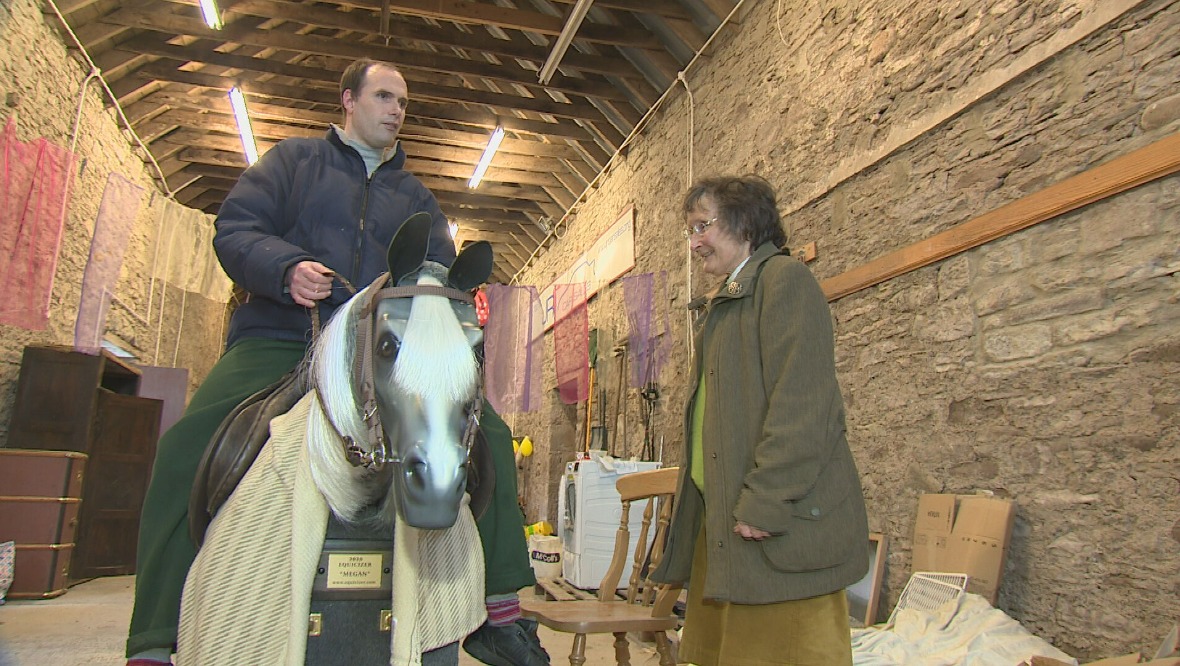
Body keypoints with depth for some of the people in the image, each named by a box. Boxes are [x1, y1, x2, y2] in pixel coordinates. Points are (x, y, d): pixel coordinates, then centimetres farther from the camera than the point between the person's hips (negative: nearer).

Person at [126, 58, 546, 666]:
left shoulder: (415, 197, 25)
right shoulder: (294, 160, 16)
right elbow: (234, 230, 4)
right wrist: (287, 269, -17)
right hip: (280, 339, -2)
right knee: (189, 444, -25)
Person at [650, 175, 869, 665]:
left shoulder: (784, 279, -6)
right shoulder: (722, 303, 22)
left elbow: (801, 403, -17)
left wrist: (763, 504, -21)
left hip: (780, 527, -9)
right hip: (720, 518, 9)